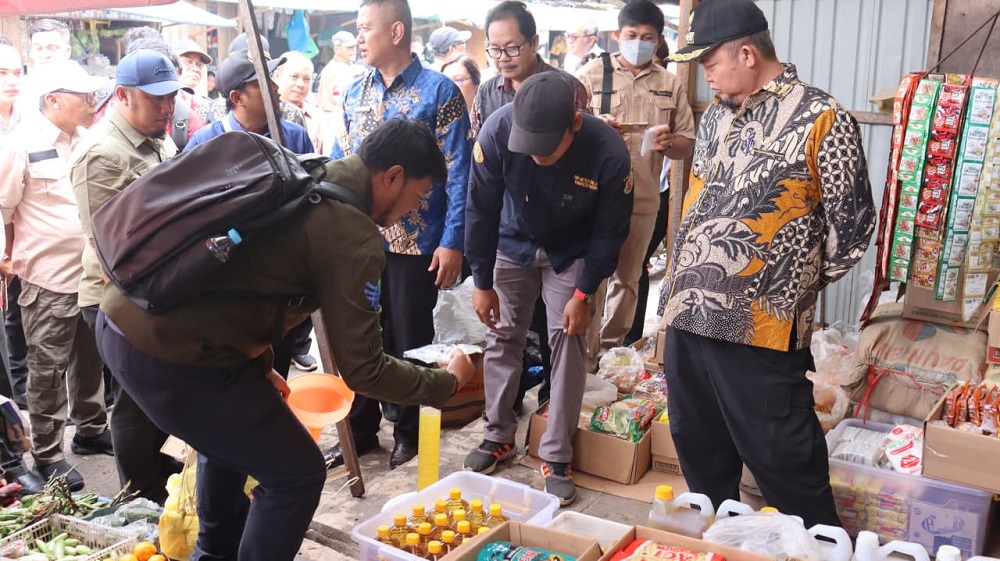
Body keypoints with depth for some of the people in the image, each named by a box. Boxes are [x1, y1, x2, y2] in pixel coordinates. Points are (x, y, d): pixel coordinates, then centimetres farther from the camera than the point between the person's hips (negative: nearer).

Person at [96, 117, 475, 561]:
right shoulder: (353, 235, -14)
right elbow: (362, 370, -13)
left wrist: (259, 364, 21)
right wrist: (447, 382, 2)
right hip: (169, 354, -10)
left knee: (232, 436, 33)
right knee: (297, 473, 5)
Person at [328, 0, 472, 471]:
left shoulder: (439, 91, -7)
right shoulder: (355, 92, 9)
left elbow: (457, 173, -9)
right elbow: (339, 164, 14)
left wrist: (452, 242, -15)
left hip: (414, 242, -5)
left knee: (410, 342, 8)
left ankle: (409, 432, 27)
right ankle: (360, 429, 29)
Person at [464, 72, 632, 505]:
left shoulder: (609, 152, -31)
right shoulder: (497, 131, -30)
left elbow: (611, 230, -15)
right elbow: (481, 210, -17)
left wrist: (583, 294, -15)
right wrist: (482, 283, -12)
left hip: (571, 254, -1)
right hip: (513, 245, 2)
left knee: (568, 343, -5)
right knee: (502, 337, 5)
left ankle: (557, 456, 7)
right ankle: (499, 436, 24)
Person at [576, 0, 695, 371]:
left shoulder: (671, 85, 9)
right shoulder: (591, 74, 2)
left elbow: (688, 145, 9)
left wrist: (667, 143, -13)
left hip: (644, 199, 3)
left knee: (627, 280, 13)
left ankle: (611, 353, 27)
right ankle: (585, 361, 8)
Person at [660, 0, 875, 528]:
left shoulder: (821, 118, -10)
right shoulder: (717, 114, 12)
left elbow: (851, 224, -6)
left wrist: (800, 284, 4)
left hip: (759, 328, -7)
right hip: (688, 314, 7)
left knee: (784, 465, 3)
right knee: (700, 455, 20)